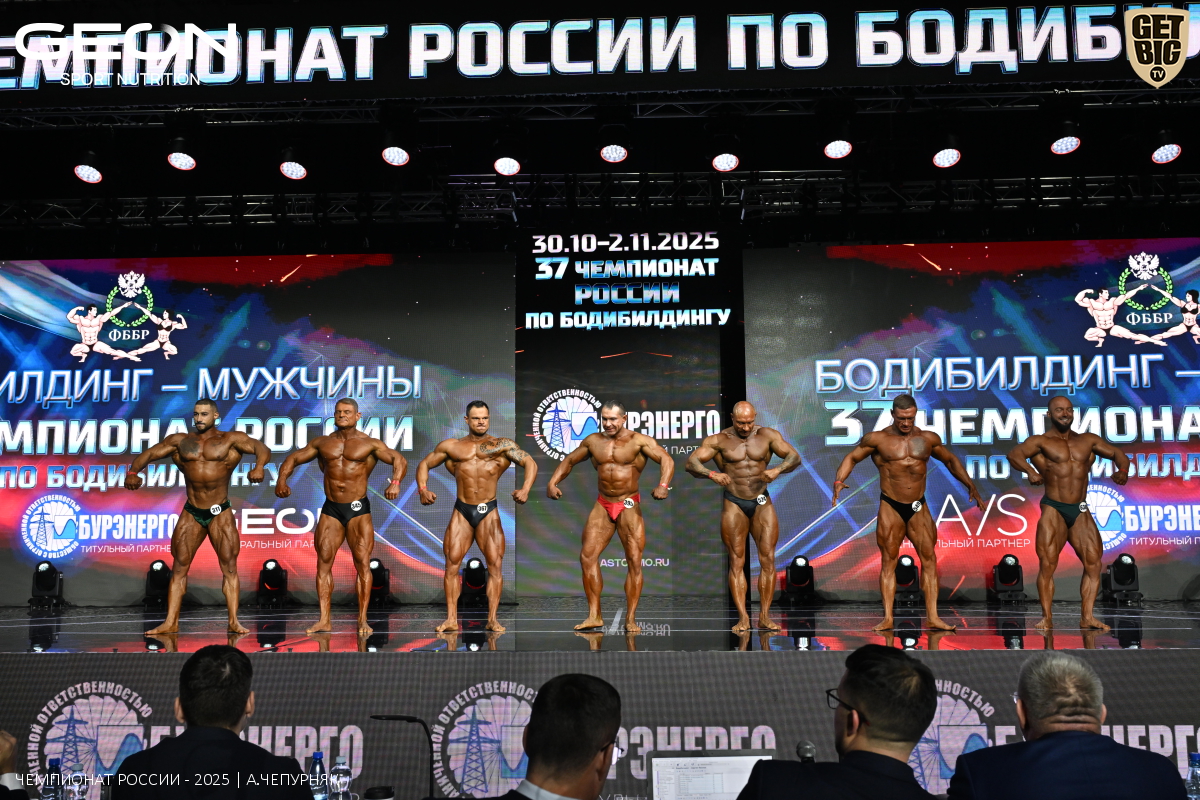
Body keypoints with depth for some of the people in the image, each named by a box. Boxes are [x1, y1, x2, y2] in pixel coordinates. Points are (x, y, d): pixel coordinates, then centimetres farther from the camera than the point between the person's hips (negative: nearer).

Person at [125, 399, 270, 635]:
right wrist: (133, 472, -14)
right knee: (179, 567, 3)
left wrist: (259, 467, -35)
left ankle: (234, 621, -5)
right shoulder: (180, 441, 10)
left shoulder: (231, 439, 0)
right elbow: (149, 453, 6)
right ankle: (171, 623, 7)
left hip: (220, 513, -3)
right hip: (191, 513, 3)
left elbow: (261, 448, -13)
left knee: (229, 565, -6)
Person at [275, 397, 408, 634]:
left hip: (358, 510, -3)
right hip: (330, 510, 3)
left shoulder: (370, 444, 2)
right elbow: (293, 458, 15)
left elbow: (399, 460, -7)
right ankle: (324, 620, 3)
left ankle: (363, 620, -1)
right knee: (323, 562, -1)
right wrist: (282, 480, -4)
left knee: (362, 563, -6)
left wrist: (395, 482, -27)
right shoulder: (322, 443, 12)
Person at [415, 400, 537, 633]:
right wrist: (423, 489, -2)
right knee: (452, 562, -4)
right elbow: (424, 464, 16)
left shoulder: (503, 445, 3)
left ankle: (492, 619, 0)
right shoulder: (451, 446, 10)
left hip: (488, 512, -1)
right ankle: (451, 619, 1)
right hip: (461, 511, 2)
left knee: (495, 564, -6)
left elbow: (530, 463, -4)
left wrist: (525, 489, -22)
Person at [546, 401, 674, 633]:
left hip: (629, 506, -4)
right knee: (587, 555, -4)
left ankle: (631, 619, 3)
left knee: (634, 560, -5)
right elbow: (569, 461, 18)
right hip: (602, 505, 4)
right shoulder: (593, 441, 7)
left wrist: (663, 485, -33)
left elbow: (666, 459, -16)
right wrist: (553, 483, 5)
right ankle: (594, 615, 3)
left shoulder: (639, 441, -7)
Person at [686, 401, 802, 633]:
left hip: (762, 504, 1)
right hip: (734, 505, -1)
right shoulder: (719, 440, -3)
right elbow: (691, 462, -12)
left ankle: (764, 616, 4)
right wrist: (711, 474, -32)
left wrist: (778, 470, -25)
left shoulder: (767, 435, 1)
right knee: (736, 561, -2)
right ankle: (743, 618, 1)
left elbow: (795, 457, -3)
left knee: (768, 559, -3)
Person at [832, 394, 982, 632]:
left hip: (918, 508, 3)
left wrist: (971, 486, 14)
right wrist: (839, 481, -14)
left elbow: (950, 460, 20)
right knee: (889, 561, -1)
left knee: (929, 558, -1)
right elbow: (852, 457, 3)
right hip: (890, 507, -3)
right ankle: (887, 618, 1)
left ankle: (932, 617, 2)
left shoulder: (929, 439, 7)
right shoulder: (877, 439, -2)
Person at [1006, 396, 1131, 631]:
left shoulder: (1087, 440, 13)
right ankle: (1047, 618, -1)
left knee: (1094, 562, -1)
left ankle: (1087, 616, 6)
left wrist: (1123, 470, -11)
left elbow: (1117, 454, 12)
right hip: (1053, 510, -4)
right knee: (1047, 564, -7)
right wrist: (1030, 471, -39)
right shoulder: (1041, 441, -1)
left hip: (1080, 512, 4)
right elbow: (1014, 454, -19)